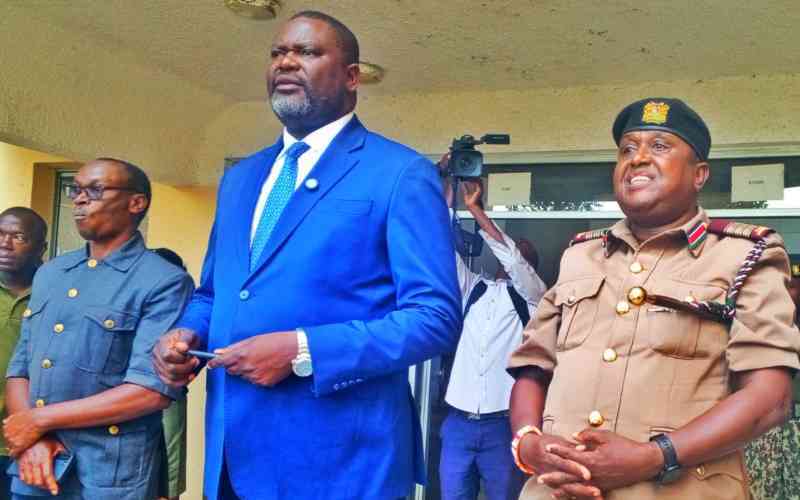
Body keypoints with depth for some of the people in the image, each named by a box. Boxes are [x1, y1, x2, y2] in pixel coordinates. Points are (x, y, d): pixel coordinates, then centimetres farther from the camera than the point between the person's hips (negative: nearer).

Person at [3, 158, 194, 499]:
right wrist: (30, 439, -9)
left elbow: (152, 391, -18)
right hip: (34, 470, 6)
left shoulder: (165, 282, -11)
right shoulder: (49, 273, 12)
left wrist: (40, 419, -12)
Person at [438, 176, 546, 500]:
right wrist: (448, 186, 1)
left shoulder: (532, 296, 4)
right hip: (457, 422, 3)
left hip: (502, 425, -3)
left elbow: (512, 259, -13)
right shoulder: (474, 289, 14)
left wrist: (475, 207, -13)